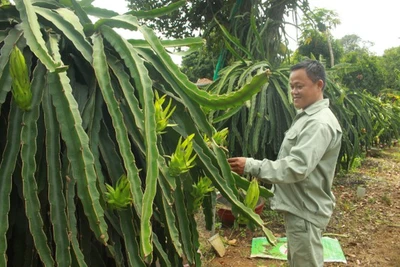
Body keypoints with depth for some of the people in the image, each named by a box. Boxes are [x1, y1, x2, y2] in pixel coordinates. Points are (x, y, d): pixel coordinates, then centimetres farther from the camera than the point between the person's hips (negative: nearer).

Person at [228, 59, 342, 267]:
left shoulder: (320, 123, -24)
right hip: (297, 206, 10)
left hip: (305, 210, -10)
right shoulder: (307, 116, 11)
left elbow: (296, 168, -32)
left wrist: (251, 166, -30)